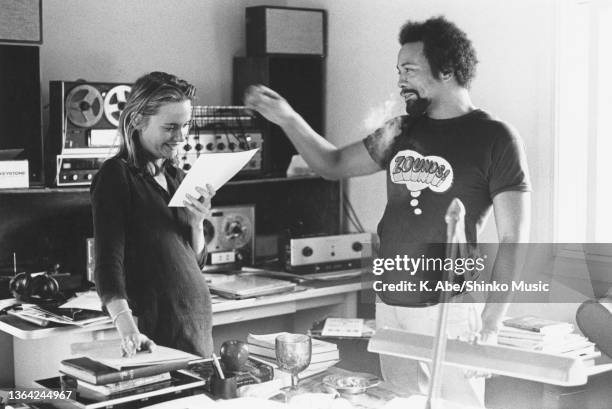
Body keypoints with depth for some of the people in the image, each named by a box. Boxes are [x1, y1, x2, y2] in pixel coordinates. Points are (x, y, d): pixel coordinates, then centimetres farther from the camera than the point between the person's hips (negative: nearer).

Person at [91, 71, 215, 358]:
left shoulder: (177, 177, 13)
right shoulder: (116, 176, -9)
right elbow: (108, 265, -18)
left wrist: (197, 221, -3)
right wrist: (128, 329, -31)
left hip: (199, 319, 7)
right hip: (156, 328, -7)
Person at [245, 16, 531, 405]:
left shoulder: (495, 138, -6)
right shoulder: (401, 132, 11)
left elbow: (513, 239, -8)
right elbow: (334, 164, 21)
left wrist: (490, 325, -14)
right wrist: (288, 118, 7)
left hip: (449, 308, -5)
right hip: (391, 306, 6)